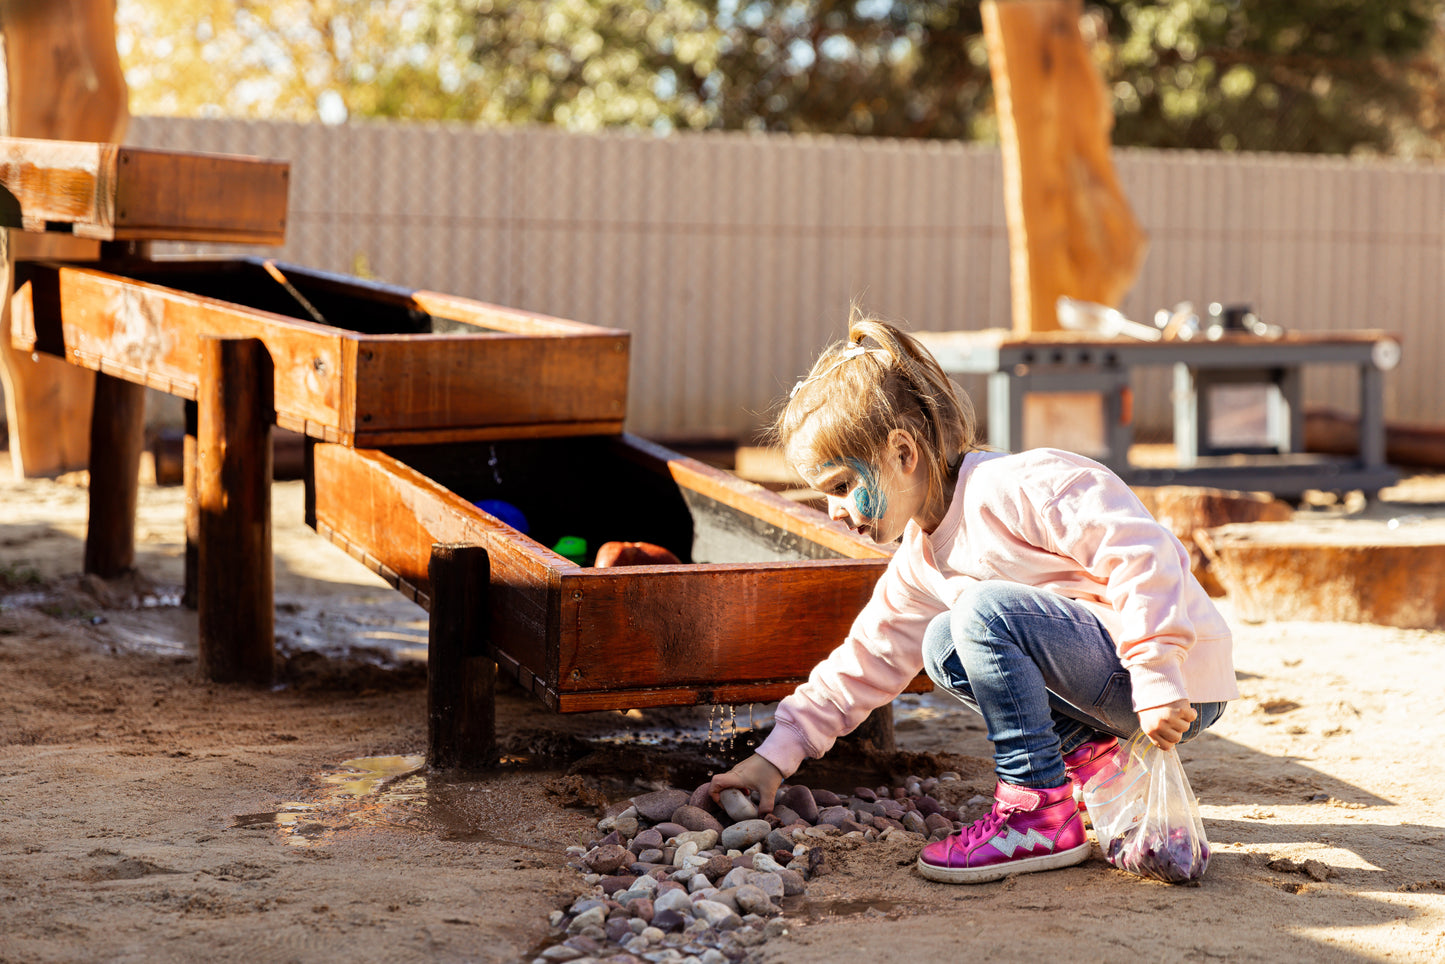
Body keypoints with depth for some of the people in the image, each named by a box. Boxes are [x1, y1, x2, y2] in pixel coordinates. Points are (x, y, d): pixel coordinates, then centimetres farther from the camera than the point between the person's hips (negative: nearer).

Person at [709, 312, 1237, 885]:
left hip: (1183, 679, -9)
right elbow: (867, 660, 16)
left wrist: (1156, 680, -28)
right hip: (1113, 687, 9)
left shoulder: (1023, 486, -19)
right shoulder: (921, 564, 10)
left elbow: (1142, 556, -24)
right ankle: (1087, 754, 7)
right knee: (942, 647, 12)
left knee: (985, 613, -24)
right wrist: (775, 756, 12)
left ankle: (1042, 815, -17)